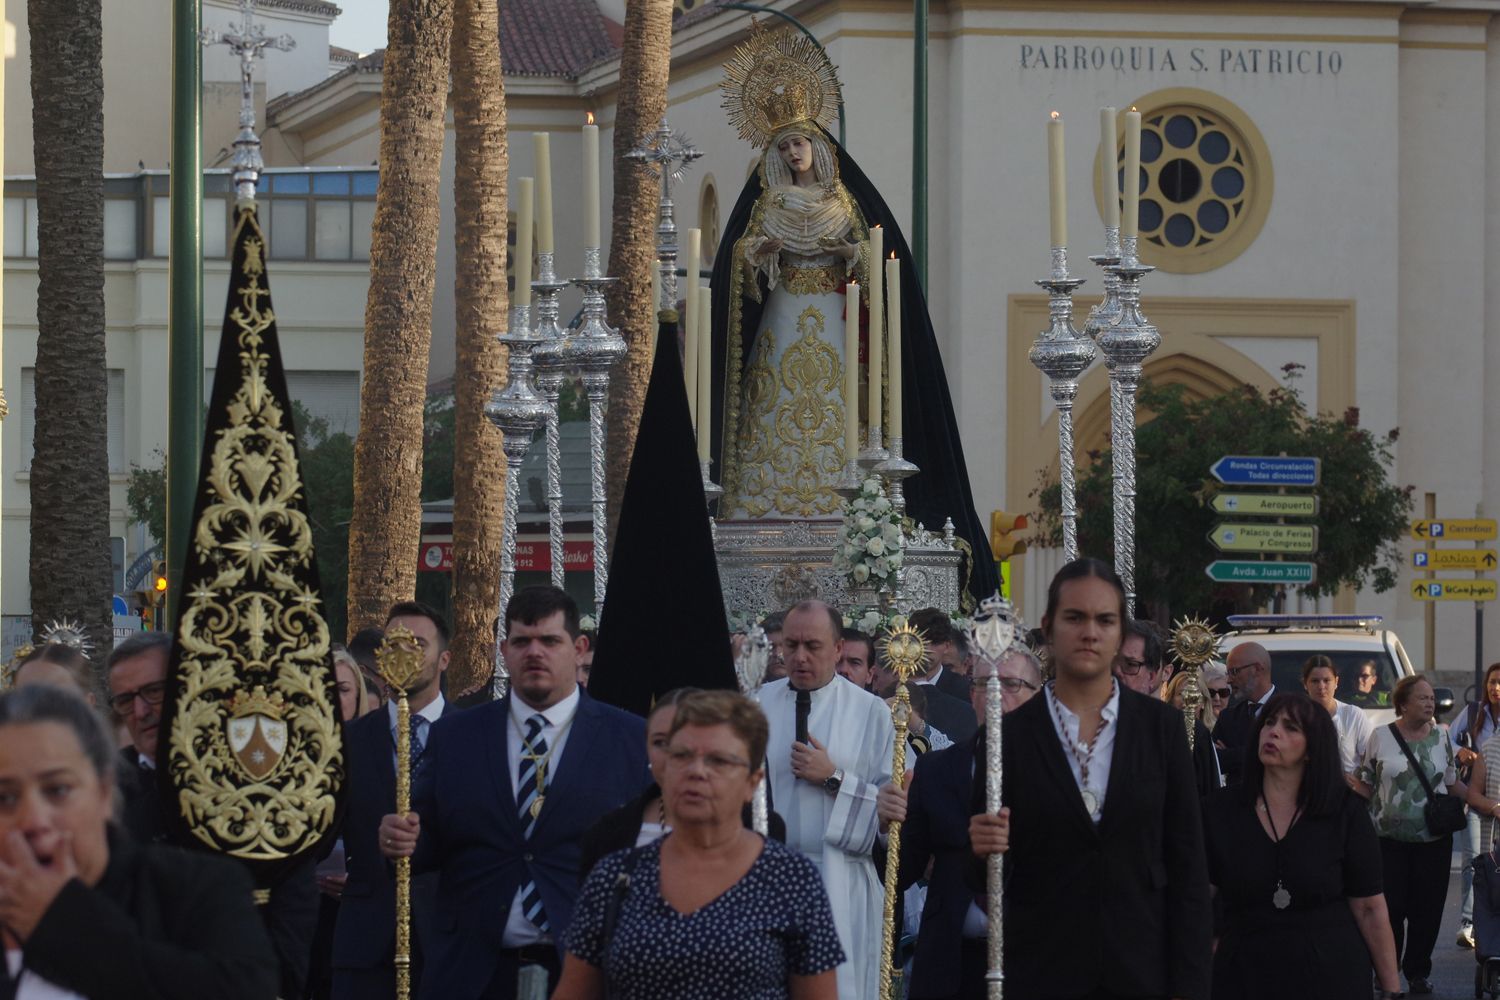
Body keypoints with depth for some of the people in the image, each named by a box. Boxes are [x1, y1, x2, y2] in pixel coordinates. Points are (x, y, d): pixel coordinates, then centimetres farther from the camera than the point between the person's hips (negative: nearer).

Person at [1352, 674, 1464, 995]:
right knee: (1389, 908, -1)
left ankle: (1418, 972, 17)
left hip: (1432, 840, 2)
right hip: (1388, 837, -2)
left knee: (1427, 909, 4)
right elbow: (1364, 785, 3)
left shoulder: (1440, 739, 5)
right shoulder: (1381, 737, -2)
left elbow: (1453, 784, 12)